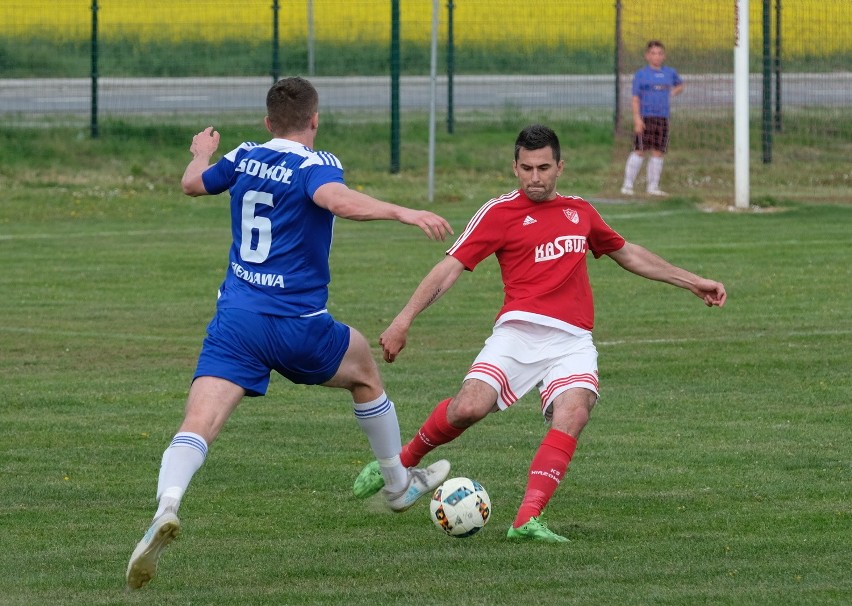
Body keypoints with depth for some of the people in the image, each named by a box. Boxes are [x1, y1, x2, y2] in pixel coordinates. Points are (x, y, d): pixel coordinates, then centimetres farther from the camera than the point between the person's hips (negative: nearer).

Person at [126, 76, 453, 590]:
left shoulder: (244, 158, 9)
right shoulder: (314, 164, -8)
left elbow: (193, 184, 29)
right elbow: (337, 200, -31)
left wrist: (203, 153, 49)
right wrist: (403, 213, -33)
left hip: (235, 317, 3)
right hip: (297, 325, -3)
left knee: (198, 426, -13)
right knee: (364, 373, 28)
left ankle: (167, 507, -43)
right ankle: (399, 484, 44)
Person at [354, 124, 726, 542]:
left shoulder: (580, 211, 21)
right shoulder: (500, 212, 6)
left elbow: (629, 255, 37)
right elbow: (451, 268, -1)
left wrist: (692, 282, 38)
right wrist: (405, 319, -13)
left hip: (573, 342, 3)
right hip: (520, 331, -3)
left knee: (573, 413, -26)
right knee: (469, 408, -24)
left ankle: (527, 520, -32)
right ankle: (402, 462, 6)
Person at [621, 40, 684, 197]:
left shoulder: (670, 73, 12)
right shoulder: (641, 75, 0)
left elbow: (680, 85, 32)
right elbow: (635, 98, -4)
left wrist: (672, 93, 10)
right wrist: (637, 119, -14)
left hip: (662, 117, 4)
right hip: (645, 117, -4)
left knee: (658, 153, 5)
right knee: (640, 151, -7)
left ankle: (653, 186, 13)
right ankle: (627, 185, -2)